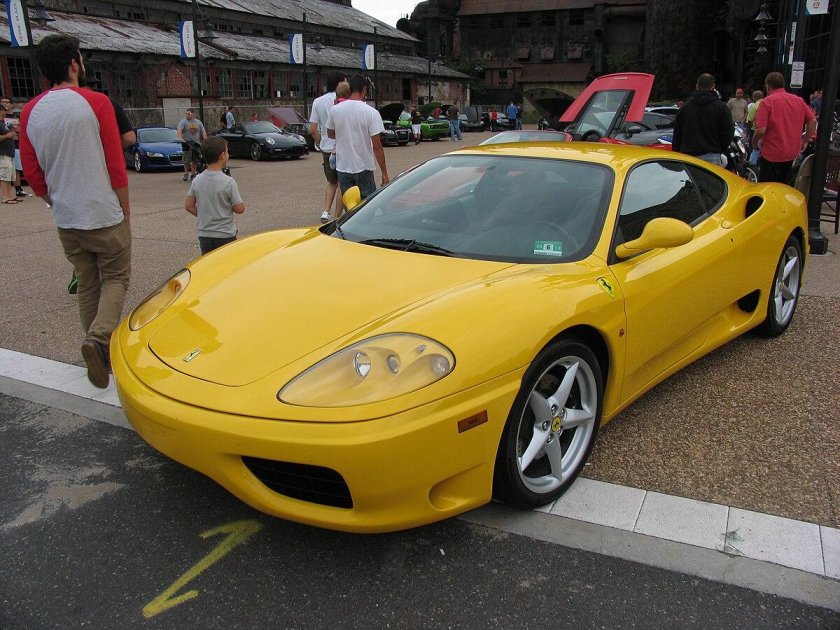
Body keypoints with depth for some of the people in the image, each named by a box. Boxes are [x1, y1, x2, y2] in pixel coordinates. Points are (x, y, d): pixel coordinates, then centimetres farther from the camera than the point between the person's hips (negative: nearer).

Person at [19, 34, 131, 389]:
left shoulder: (30, 113, 4)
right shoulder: (96, 102, -10)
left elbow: (32, 173, 7)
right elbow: (116, 163, -10)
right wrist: (125, 206, 1)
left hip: (65, 221, 5)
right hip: (105, 215, -5)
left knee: (87, 285, 16)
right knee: (115, 280, 7)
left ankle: (99, 352, 19)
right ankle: (99, 338, -16)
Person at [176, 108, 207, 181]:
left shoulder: (198, 122, 10)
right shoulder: (183, 121, 0)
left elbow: (203, 132, 9)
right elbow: (179, 130, -14)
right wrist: (180, 138, -31)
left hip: (196, 143, 3)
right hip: (187, 143, -3)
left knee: (195, 160, 5)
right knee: (187, 160, -6)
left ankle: (193, 174, 15)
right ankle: (186, 174, 6)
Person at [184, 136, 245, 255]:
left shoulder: (197, 180, -2)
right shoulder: (228, 182, -16)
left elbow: (188, 206, 3)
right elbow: (240, 209, -12)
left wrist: (204, 215, 12)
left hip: (204, 235, 5)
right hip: (225, 235, -5)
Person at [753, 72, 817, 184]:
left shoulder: (767, 102, -13)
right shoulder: (799, 100, 5)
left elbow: (761, 130, -19)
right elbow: (813, 121, 6)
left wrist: (754, 141, 0)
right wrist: (805, 141, 16)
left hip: (772, 154, -6)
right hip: (792, 154, 6)